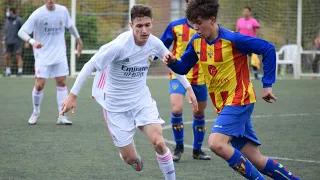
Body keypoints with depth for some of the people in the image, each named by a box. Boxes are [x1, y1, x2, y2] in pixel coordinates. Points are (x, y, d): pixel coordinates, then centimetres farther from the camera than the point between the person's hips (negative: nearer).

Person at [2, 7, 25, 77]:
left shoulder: (18, 20, -4)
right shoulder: (7, 21, 15)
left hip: (16, 42, -6)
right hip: (8, 42, 6)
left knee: (18, 56, -6)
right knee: (7, 56, 3)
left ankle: (20, 71, -3)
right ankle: (8, 71, 12)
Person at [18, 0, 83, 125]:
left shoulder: (63, 11, -2)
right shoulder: (37, 14, -14)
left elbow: (70, 26, 18)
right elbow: (21, 32, -17)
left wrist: (78, 40, 24)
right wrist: (33, 41, -35)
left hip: (60, 55, 3)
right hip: (42, 55, -3)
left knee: (61, 82, -1)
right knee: (39, 85, -5)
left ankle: (62, 117, 5)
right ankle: (36, 112, 20)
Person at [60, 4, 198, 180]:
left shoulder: (155, 43, -10)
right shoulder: (120, 45, -26)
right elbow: (90, 65, -20)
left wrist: (188, 88, 10)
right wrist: (73, 95, -21)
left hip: (142, 99, 3)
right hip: (115, 104, -3)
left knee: (158, 142, -19)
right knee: (130, 158, 0)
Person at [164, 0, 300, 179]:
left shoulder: (233, 39, -17)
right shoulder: (196, 42, 2)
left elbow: (268, 49, -12)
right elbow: (183, 68, 12)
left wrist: (267, 85, -13)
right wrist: (173, 62, -11)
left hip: (239, 100, -7)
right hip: (224, 104, 7)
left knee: (216, 143, -26)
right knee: (256, 161, 5)